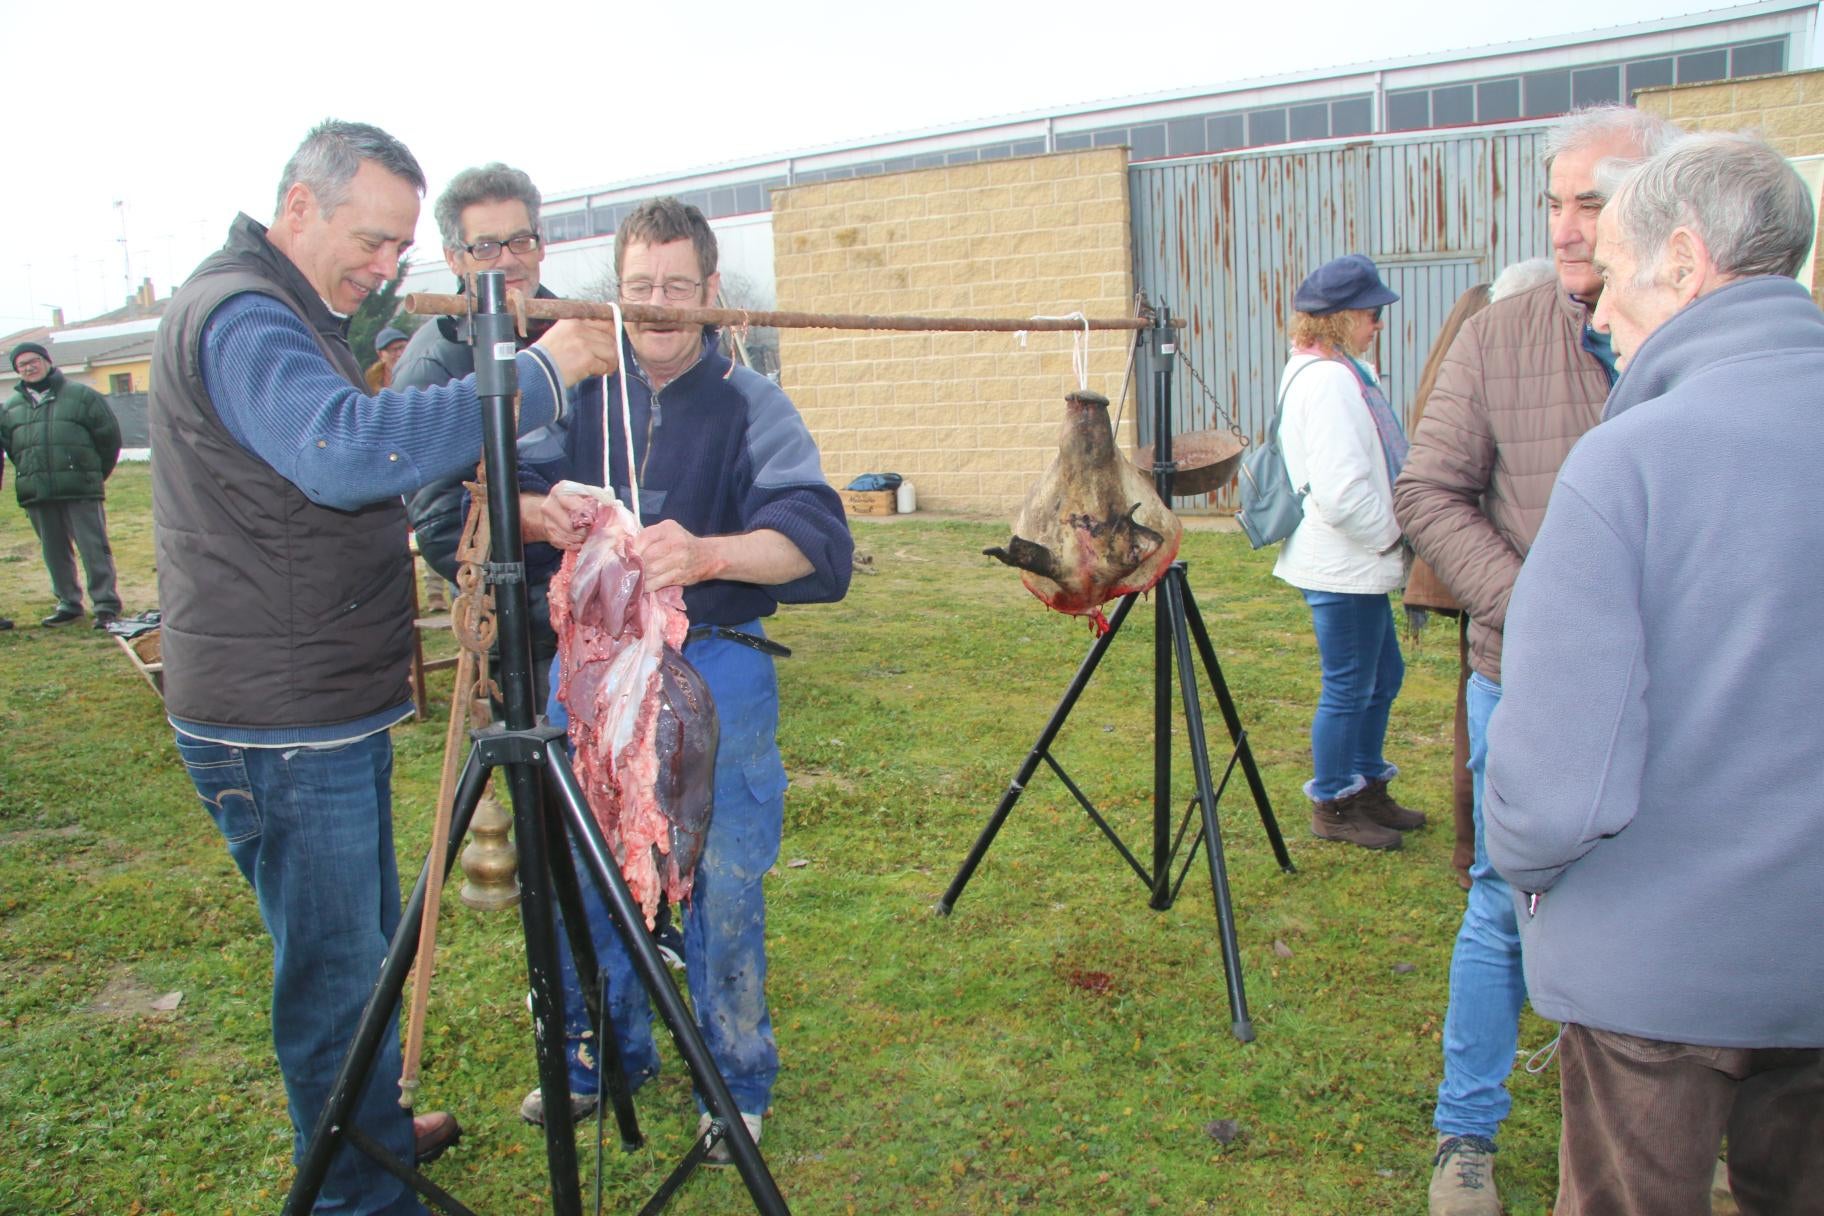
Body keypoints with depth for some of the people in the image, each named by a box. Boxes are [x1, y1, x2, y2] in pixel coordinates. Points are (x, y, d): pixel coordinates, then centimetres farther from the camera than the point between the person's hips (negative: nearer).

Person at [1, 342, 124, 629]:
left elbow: (109, 436, 3)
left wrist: (94, 474, 5)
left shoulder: (82, 396, 3)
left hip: (81, 491, -4)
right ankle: (68, 603, 19)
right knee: (55, 552, 10)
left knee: (94, 548, -5)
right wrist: (30, 476, 12)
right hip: (37, 496, 4)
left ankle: (106, 604, -2)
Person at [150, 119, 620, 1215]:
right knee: (335, 967, 1)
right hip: (279, 723, -10)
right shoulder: (237, 316, -17)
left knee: (364, 946, 22)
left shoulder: (292, 314, 17)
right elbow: (348, 454, -35)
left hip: (329, 705, 10)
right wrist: (539, 373, -32)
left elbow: (342, 465, 24)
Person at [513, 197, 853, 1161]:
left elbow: (819, 540, -21)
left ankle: (735, 1086, 26)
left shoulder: (749, 404, -7)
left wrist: (709, 553, -41)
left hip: (713, 670, -3)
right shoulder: (583, 389, 5)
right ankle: (604, 1056, 37)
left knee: (723, 889, 5)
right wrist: (541, 511, -20)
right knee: (581, 877, 14)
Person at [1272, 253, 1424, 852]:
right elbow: (1341, 492, -28)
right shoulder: (1327, 380, -21)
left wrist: (1389, 535, 11)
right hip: (1343, 567, -11)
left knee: (1383, 675, 20)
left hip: (1359, 562, 11)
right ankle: (1333, 806, 17)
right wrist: (1392, 533, -13)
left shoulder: (1343, 372, 13)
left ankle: (1368, 790, 33)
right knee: (1349, 687, 2)